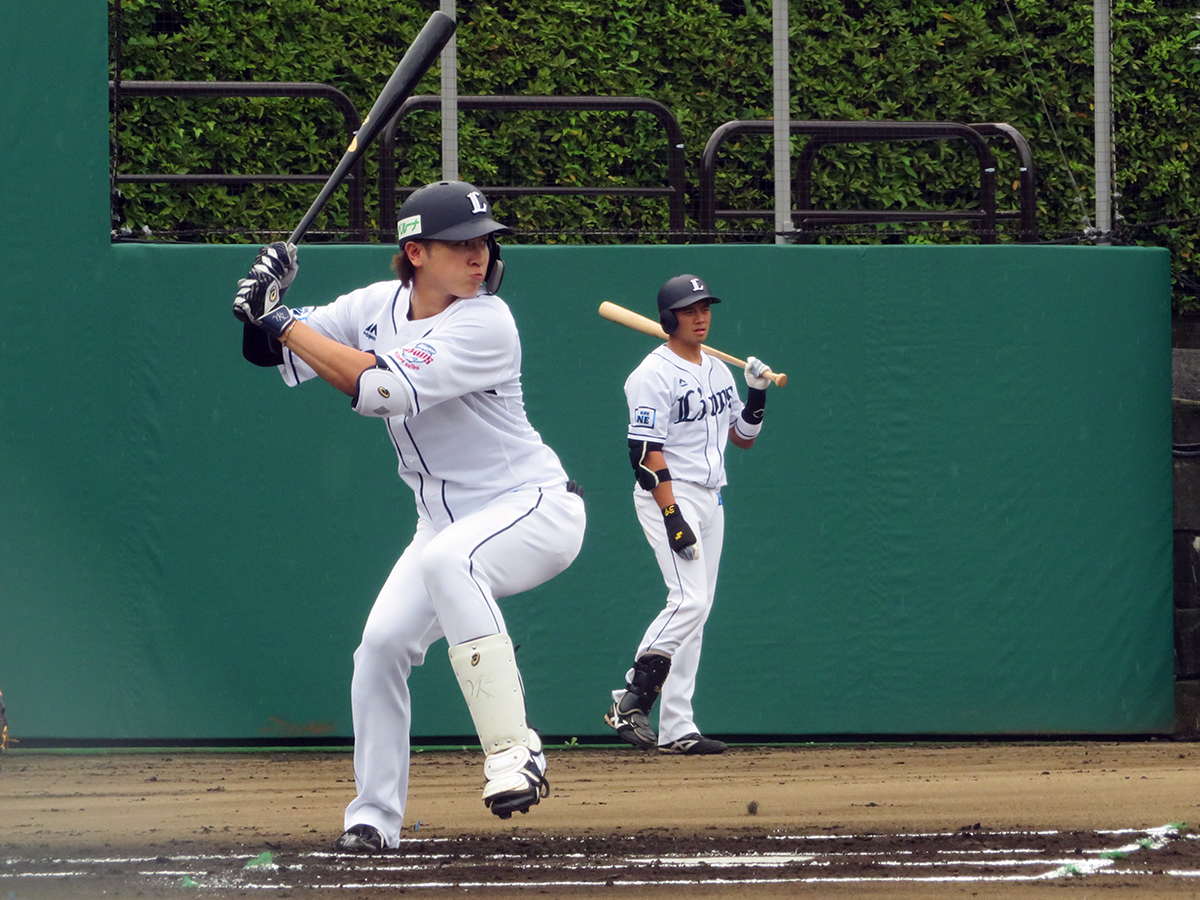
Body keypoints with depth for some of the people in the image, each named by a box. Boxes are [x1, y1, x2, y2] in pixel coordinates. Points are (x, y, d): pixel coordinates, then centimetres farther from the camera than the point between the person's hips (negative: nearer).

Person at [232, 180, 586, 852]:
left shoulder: (486, 324, -22)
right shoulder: (378, 306, 0)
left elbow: (381, 387, -31)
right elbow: (275, 353, 5)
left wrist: (284, 322, -26)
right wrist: (262, 310, -18)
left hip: (535, 506, -7)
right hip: (448, 519, 7)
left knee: (448, 561, -36)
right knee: (382, 644, -4)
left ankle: (513, 751, -35)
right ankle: (375, 816, 11)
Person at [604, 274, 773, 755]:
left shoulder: (717, 370, 14)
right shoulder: (654, 374, -11)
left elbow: (744, 436, 21)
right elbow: (645, 452, -17)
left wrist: (757, 392, 3)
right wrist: (673, 518, -24)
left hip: (710, 499, 8)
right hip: (669, 497, -8)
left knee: (694, 613, 5)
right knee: (689, 600, -22)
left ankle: (676, 729, 5)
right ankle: (630, 702, -17)